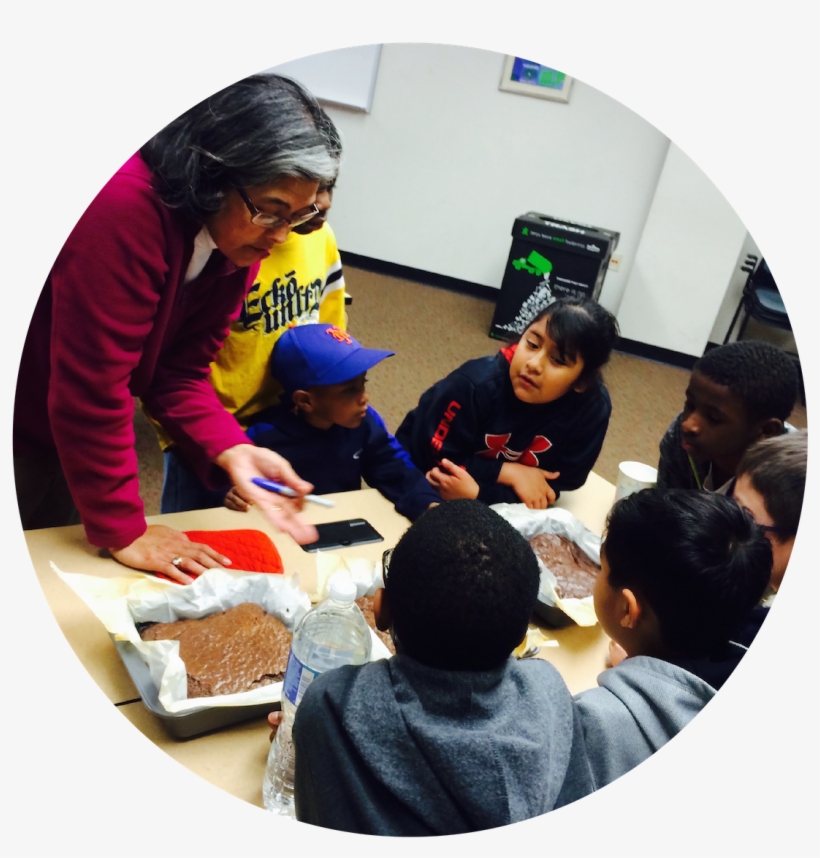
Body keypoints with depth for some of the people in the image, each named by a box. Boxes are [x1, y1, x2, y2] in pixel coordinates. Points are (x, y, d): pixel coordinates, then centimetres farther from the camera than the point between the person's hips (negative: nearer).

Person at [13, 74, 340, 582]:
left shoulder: (238, 232, -10)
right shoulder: (125, 206, -34)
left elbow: (179, 369, -8)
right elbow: (91, 385, -32)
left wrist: (231, 450, -24)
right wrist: (121, 529, -25)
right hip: (22, 421, -6)